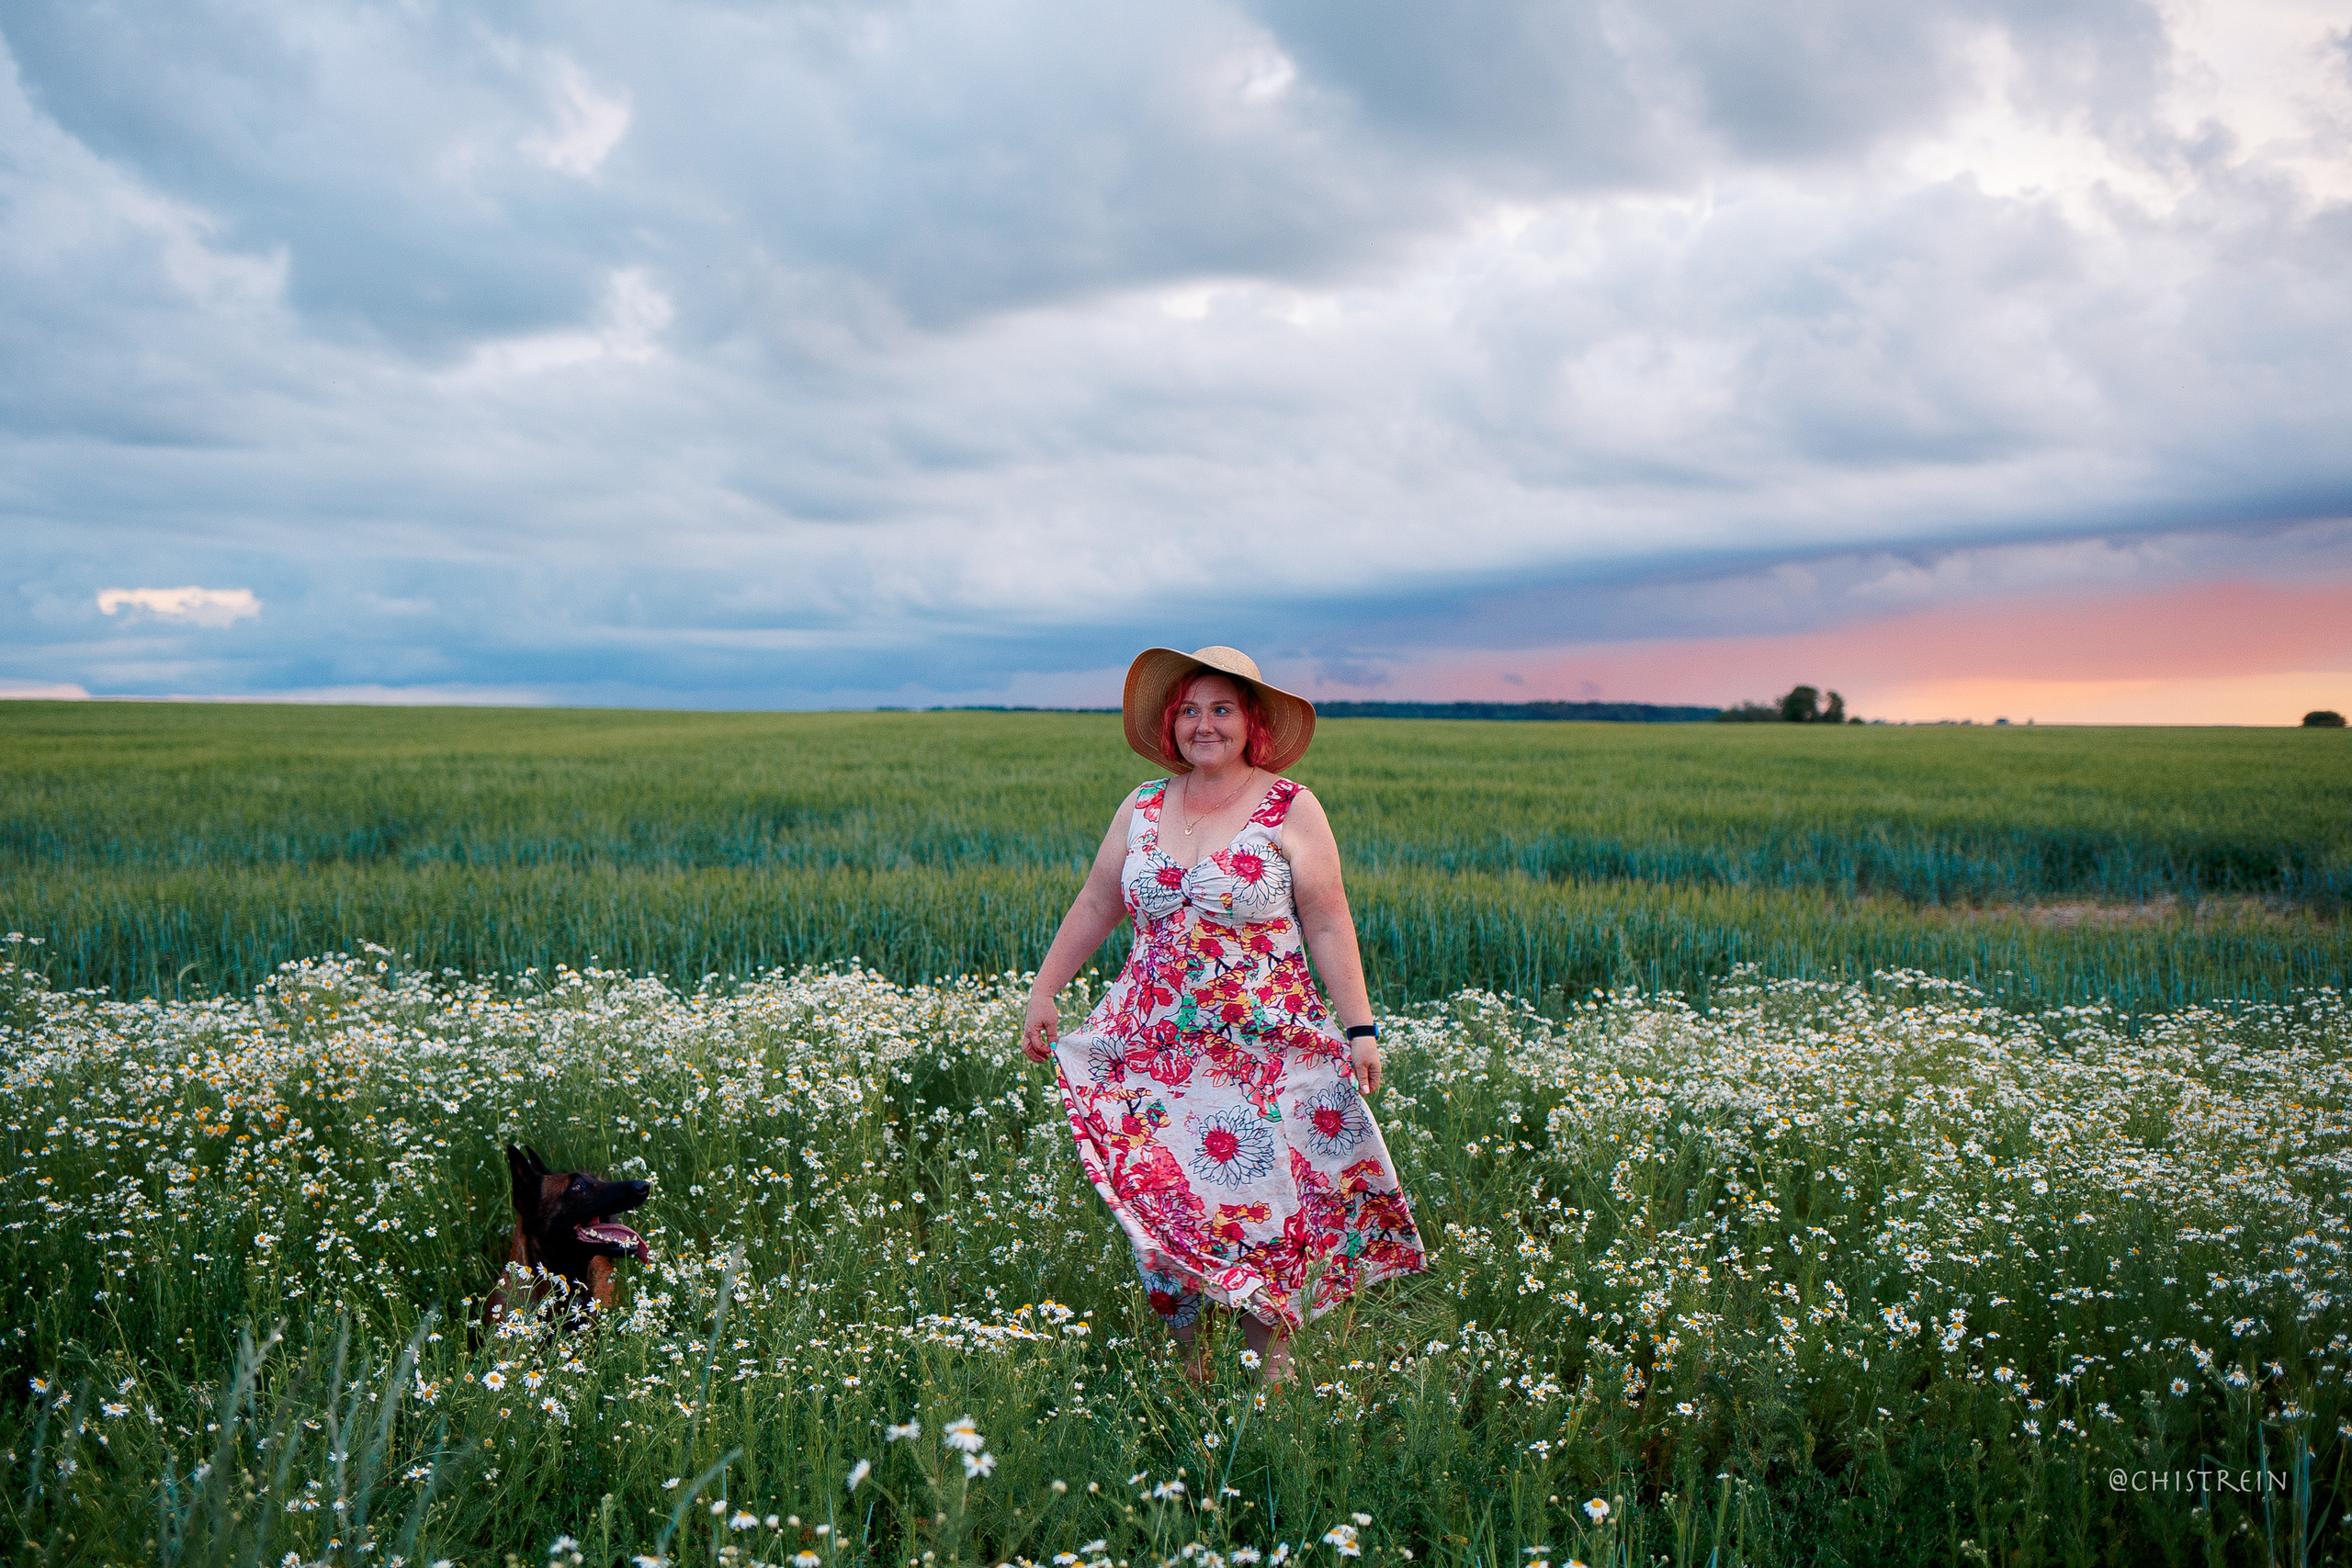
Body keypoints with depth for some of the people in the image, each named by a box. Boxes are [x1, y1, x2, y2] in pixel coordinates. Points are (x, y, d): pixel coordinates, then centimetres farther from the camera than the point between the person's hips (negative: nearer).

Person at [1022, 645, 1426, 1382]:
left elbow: (1328, 926, -3)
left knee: (1259, 1199, -3)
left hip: (1264, 1047, -3)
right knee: (1161, 1201, 3)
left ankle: (1271, 1372, 11)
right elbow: (1093, 908, 15)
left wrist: (1360, 1028, -7)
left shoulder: (1292, 811, -2)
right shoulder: (1141, 809, 9)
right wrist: (1043, 993, 11)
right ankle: (1185, 1369, 17)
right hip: (1154, 1044, 3)